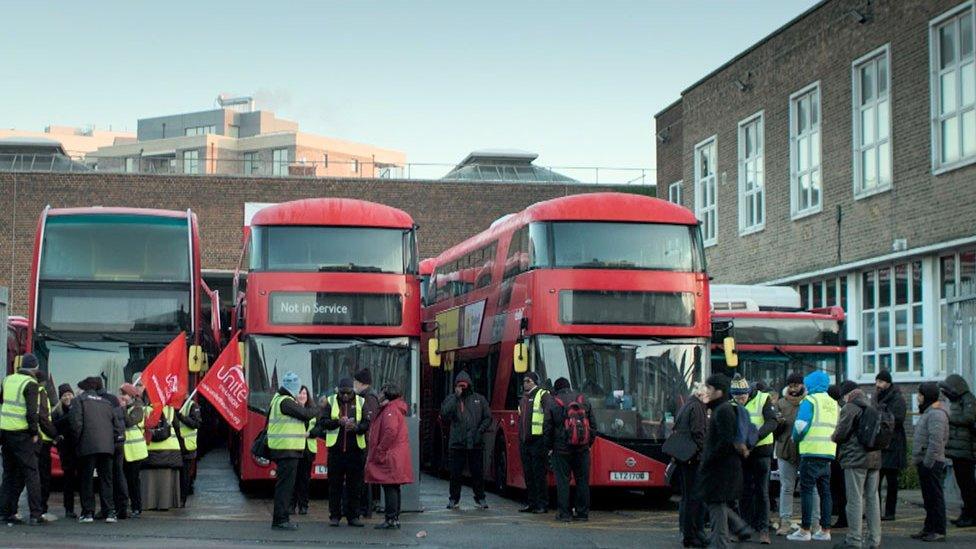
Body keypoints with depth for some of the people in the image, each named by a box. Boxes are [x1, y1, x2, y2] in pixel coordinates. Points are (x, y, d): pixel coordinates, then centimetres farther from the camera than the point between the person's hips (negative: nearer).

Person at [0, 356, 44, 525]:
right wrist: (34, 433, -8)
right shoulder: (31, 384, -10)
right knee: (31, 473, -2)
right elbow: (31, 411, -16)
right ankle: (35, 514, -6)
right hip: (21, 433, -6)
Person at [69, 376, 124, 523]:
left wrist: (78, 439, 4)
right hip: (107, 446, 4)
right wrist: (117, 438, 20)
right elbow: (117, 424, 14)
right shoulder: (106, 402, 19)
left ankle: (88, 512, 2)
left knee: (87, 479, 3)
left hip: (88, 446, -4)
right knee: (106, 479, 6)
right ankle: (109, 511, -1)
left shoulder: (81, 400, 5)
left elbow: (77, 422, -6)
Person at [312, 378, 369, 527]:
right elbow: (323, 422, -4)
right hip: (336, 449, 0)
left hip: (355, 449, 0)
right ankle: (334, 516, 10)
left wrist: (356, 427, -21)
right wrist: (338, 422, -20)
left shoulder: (360, 402, 6)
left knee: (355, 485, 3)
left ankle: (353, 516, 10)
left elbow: (367, 424, -1)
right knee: (335, 484, 3)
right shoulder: (330, 402, 6)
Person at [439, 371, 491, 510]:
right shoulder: (451, 399, 6)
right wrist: (456, 397, -14)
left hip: (476, 444, 1)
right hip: (457, 443, -1)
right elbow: (445, 415, -11)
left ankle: (480, 498, 15)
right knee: (455, 473, 2)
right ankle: (454, 499, 13)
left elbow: (487, 418, 10)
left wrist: (480, 431, -6)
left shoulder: (479, 399, 10)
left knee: (478, 472, 4)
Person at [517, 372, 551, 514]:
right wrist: (520, 440, 20)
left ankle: (542, 504, -2)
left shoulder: (543, 395, -6)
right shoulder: (524, 398, 19)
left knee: (539, 474, -6)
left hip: (538, 440, -8)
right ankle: (531, 503, 16)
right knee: (528, 474, 10)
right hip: (525, 441, 8)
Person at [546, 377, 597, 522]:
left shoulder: (553, 405, -3)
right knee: (582, 480, 9)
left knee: (563, 481, 2)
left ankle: (564, 513, 0)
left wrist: (549, 446, 13)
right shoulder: (584, 402, 7)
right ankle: (583, 512, 11)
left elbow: (547, 429, -1)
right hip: (582, 449, 3)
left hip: (561, 449, -3)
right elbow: (593, 425, 10)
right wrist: (589, 443, 19)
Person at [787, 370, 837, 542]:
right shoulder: (833, 403, 15)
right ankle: (825, 530, 11)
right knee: (825, 492, 10)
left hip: (811, 452, -7)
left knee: (807, 491, -3)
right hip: (829, 451, 7)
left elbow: (801, 425, -10)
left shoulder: (810, 401, -6)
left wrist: (796, 438, 7)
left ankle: (805, 530, -5)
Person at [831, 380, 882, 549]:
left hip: (856, 458, -8)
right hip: (874, 459, 8)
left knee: (855, 499, -5)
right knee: (872, 497, 11)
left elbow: (841, 433, -11)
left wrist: (832, 437, 9)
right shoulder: (872, 407, 14)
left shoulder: (850, 408, -9)